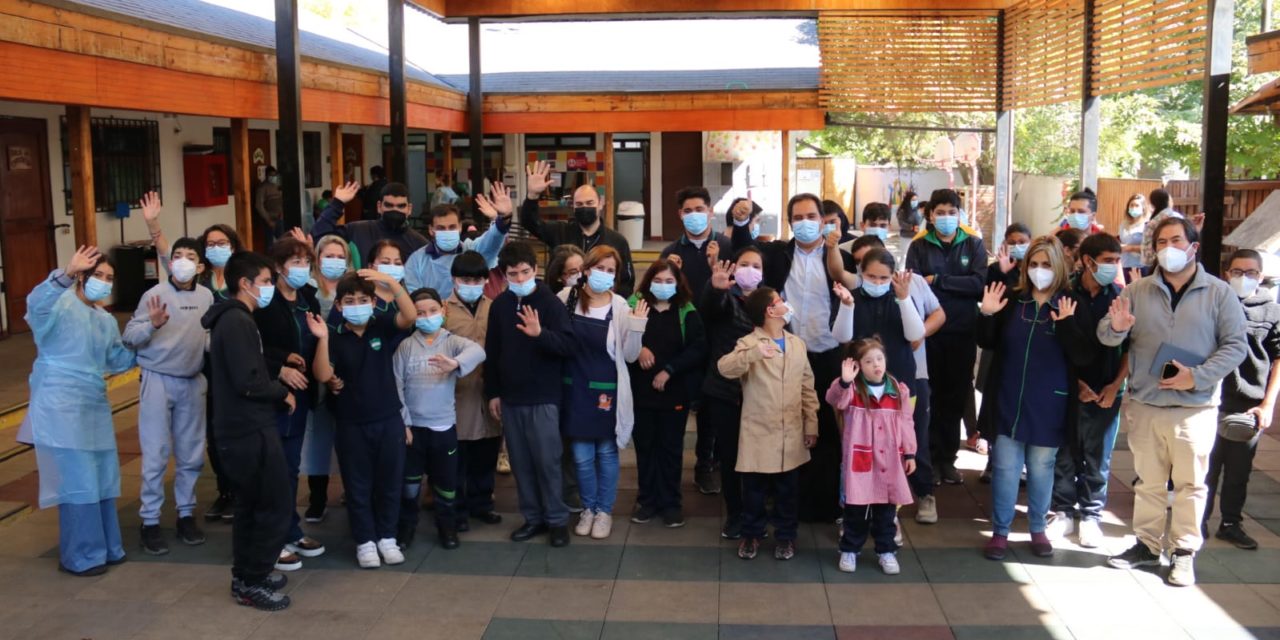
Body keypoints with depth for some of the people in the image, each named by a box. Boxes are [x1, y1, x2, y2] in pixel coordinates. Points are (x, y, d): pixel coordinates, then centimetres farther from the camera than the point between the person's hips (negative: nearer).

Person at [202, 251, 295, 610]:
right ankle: (251, 583, 5)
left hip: (240, 429, 11)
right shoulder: (238, 322, -18)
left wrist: (278, 372, 7)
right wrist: (282, 392, -9)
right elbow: (248, 382, -25)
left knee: (250, 506, 18)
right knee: (277, 507, -3)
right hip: (251, 430, -10)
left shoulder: (230, 319, 14)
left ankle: (245, 575, 28)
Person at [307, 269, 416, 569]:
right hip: (352, 423, -1)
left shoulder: (383, 328, -2)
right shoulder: (334, 338, -4)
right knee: (358, 485, 9)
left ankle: (387, 537, 26)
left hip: (389, 418, 1)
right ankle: (365, 541, 21)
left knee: (389, 481, 11)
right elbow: (323, 376, -15)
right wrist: (322, 340, -28)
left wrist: (391, 281, -29)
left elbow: (410, 317, -20)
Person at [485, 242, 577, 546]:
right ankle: (533, 516, 22)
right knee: (520, 462, 10)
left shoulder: (550, 302, -8)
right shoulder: (500, 305, 5)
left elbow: (568, 346, -16)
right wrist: (492, 392, 11)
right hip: (510, 397, 5)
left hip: (543, 398, -4)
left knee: (547, 460, -2)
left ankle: (557, 519, 11)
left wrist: (539, 333, -33)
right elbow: (492, 351, 12)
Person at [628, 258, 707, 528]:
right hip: (641, 389, 1)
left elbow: (698, 349, -9)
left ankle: (670, 503, 18)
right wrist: (637, 348, -20)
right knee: (644, 445, 11)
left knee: (671, 447, 8)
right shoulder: (635, 305, 2)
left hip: (675, 391, -1)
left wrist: (669, 370, -15)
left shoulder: (687, 313, -1)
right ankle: (647, 500, 23)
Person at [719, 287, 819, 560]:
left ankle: (786, 535, 28)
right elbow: (724, 367, -26)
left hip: (791, 433, 4)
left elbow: (807, 387, 11)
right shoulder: (749, 343, -7)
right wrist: (754, 353, -42)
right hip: (759, 433, -4)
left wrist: (811, 424, 7)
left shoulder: (797, 343, 8)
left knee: (788, 489, 12)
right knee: (754, 489, 8)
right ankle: (751, 534, 26)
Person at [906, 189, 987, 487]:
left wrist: (937, 280, -12)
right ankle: (932, 458, 13)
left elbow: (980, 283, -9)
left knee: (956, 396, 8)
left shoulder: (974, 245, 6)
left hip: (962, 331, 1)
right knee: (931, 395, 3)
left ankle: (948, 459, 19)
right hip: (928, 331, -1)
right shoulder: (919, 246, 4)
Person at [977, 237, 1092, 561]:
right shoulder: (1012, 300, 1)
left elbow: (1083, 357, -11)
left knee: (1041, 468, 11)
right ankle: (1000, 531, 16)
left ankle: (1038, 529, 28)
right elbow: (988, 343, 8)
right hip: (1009, 400, 1)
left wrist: (1066, 325, -26)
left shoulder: (1070, 306, -5)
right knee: (1005, 467, 5)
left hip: (1048, 404, -1)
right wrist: (987, 316, -10)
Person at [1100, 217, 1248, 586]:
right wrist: (1116, 327, -22)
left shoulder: (1219, 293, -1)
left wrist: (1197, 377, -16)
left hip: (1194, 410, -2)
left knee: (1190, 484, 7)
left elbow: (1236, 346, -4)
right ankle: (1147, 545, 25)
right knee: (1148, 482, 12)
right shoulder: (1138, 291, 5)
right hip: (1144, 406, 2)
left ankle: (1185, 552, 19)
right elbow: (1107, 337, 3)